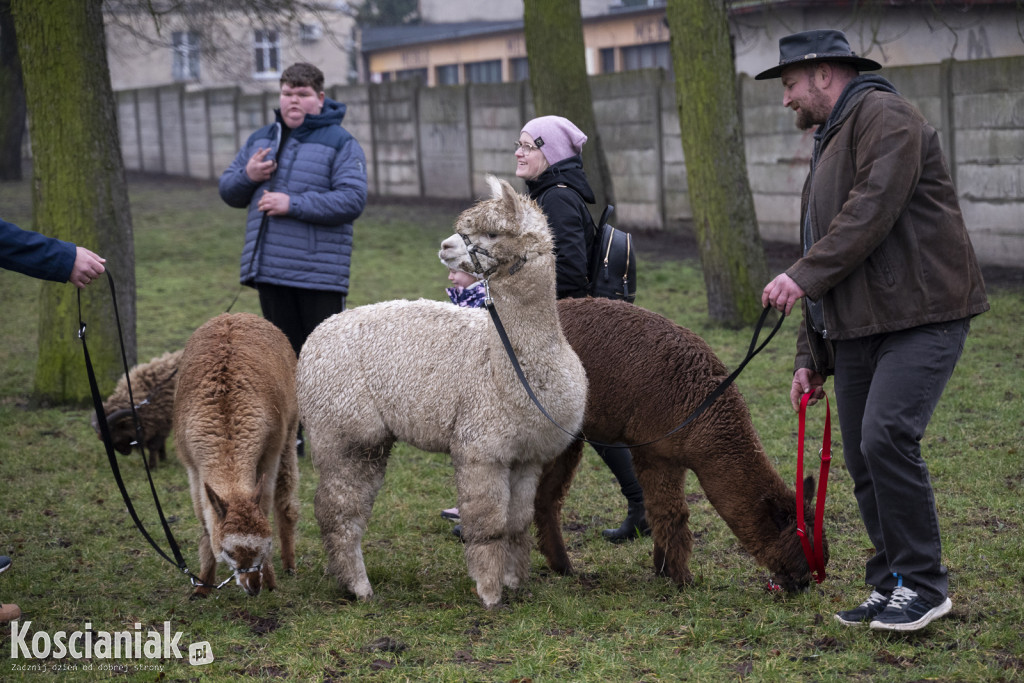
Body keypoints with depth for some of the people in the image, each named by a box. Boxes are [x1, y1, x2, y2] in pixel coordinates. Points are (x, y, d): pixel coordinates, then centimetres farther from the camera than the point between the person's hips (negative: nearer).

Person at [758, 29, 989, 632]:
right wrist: (811, 356, 23)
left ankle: (923, 585, -8)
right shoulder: (831, 141, 26)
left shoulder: (883, 116, -6)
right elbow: (828, 259, 26)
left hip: (921, 316, -10)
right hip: (857, 327, 10)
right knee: (864, 459, 6)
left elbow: (872, 210, -21)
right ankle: (892, 584, 15)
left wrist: (804, 275, -21)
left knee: (887, 438, -19)